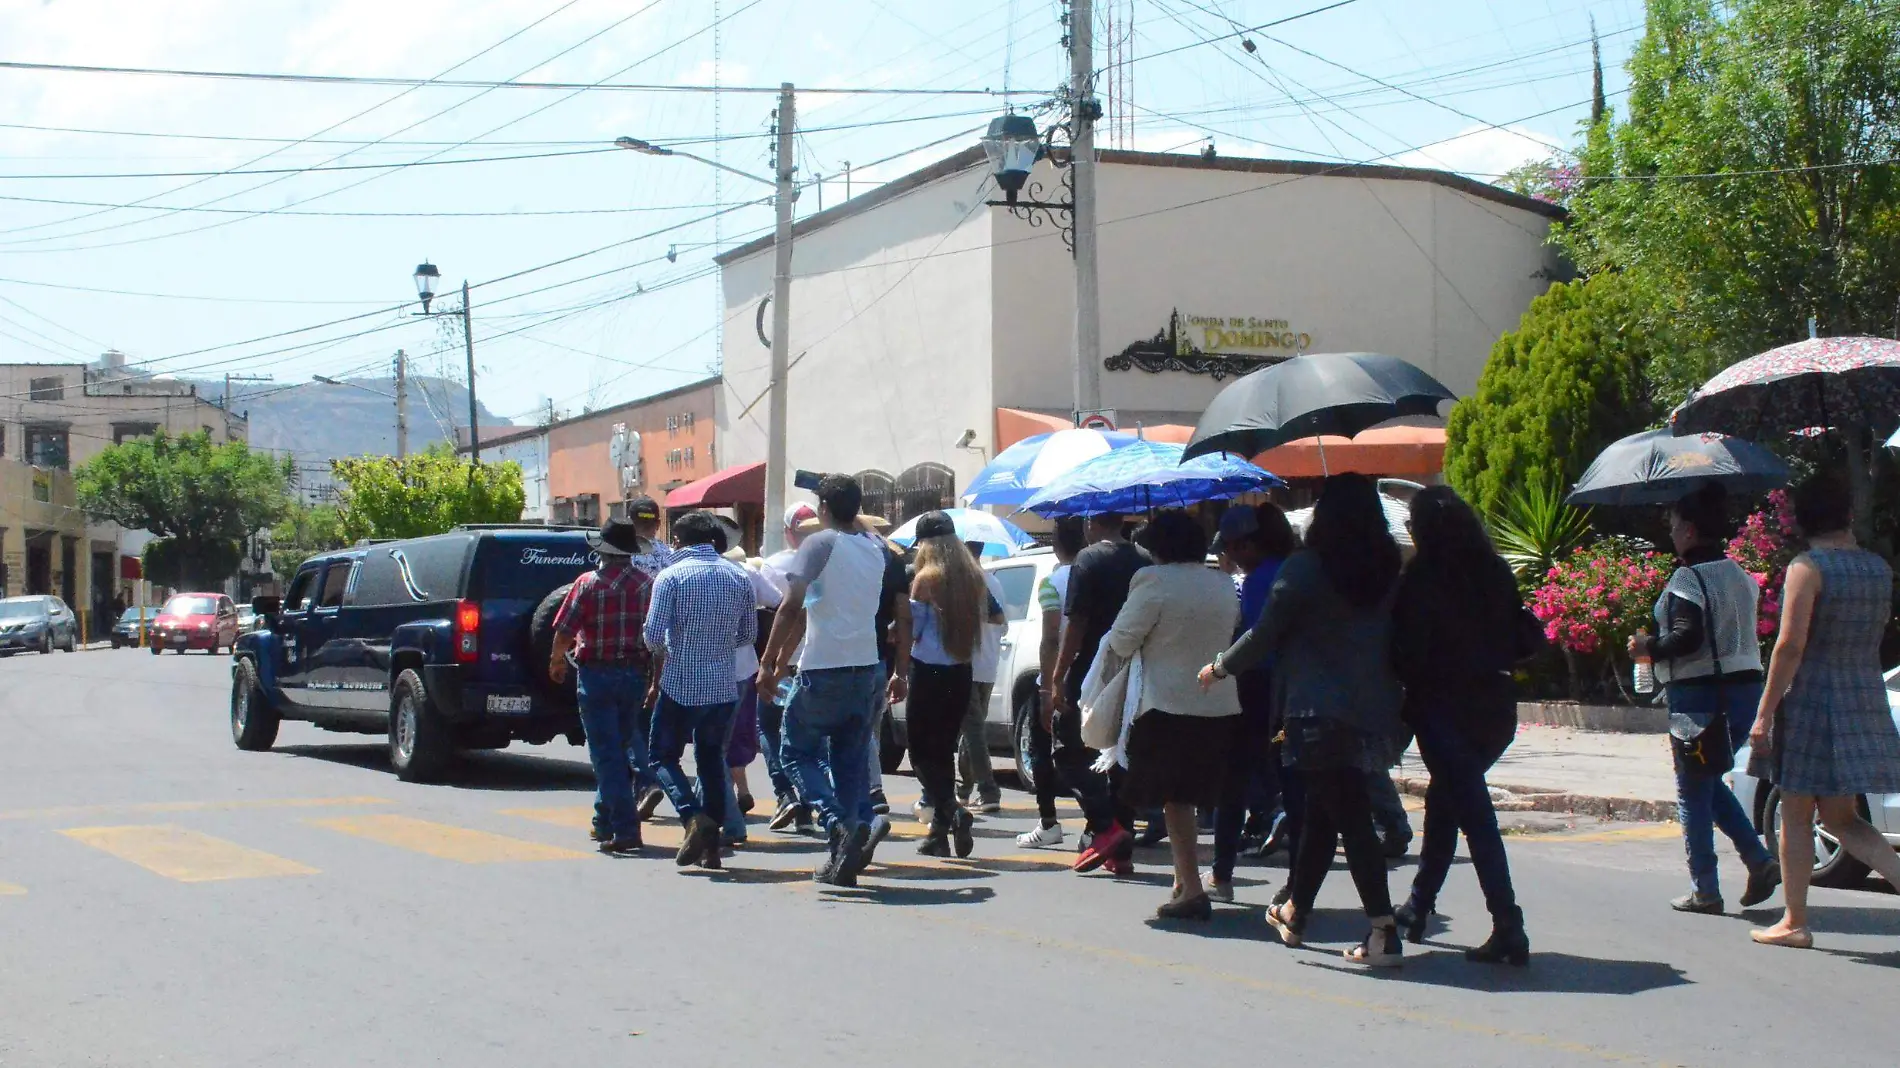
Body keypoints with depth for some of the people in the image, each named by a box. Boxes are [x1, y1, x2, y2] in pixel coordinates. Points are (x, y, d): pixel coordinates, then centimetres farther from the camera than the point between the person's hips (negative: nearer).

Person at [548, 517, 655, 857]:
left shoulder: (588, 584, -9)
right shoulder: (647, 584, 0)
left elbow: (565, 631, -7)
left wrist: (557, 662, 11)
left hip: (596, 674, -4)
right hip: (634, 673, 4)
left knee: (606, 755, -3)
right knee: (618, 749, 18)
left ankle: (625, 831, -11)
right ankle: (605, 822, 28)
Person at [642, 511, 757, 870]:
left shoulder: (671, 576, -9)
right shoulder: (738, 578, 6)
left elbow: (653, 633, -13)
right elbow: (749, 634, 10)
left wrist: (660, 653, 8)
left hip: (681, 685, -4)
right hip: (724, 687, 4)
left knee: (663, 757, 9)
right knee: (712, 760, 15)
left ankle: (695, 817, -14)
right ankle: (710, 845, 12)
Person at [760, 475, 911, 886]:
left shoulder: (819, 544, -8)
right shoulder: (877, 548, 12)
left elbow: (792, 608, -17)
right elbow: (903, 615, 14)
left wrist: (769, 663, -14)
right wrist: (901, 671, 20)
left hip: (823, 670, -6)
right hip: (867, 668, 6)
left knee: (798, 751, 8)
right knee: (851, 761, 13)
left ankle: (839, 826, -15)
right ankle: (845, 859, 9)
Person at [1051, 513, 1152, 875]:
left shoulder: (1088, 560, -10)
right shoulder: (1145, 561, 7)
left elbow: (1076, 623, -15)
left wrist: (1058, 677, -13)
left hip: (1091, 673, -6)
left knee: (1069, 751, 4)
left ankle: (1104, 827, -13)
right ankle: (1122, 850, 12)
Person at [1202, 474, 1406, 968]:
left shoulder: (1305, 568, -10)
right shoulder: (1389, 570, 6)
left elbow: (1266, 634, -5)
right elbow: (1397, 638, 11)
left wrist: (1219, 667, 11)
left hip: (1320, 712, -6)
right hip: (1373, 712, 6)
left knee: (1351, 819, -7)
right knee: (1321, 811, 19)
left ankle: (1384, 932, -13)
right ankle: (1294, 911, 32)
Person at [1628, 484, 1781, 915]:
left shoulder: (1687, 579, -13)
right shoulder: (1740, 575, 12)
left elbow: (1687, 637, -24)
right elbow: (1733, 632, 13)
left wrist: (1649, 647, -6)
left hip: (1699, 697, -8)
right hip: (1745, 687, 8)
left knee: (1693, 792, 2)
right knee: (1710, 782, 22)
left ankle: (1704, 890, 4)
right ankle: (1759, 861, 9)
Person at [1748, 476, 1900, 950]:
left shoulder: (1808, 568, -13)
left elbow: (1790, 644, -18)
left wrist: (1764, 713, -16)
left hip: (1813, 700, -6)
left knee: (1796, 816, 6)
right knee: (1841, 818, 14)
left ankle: (1795, 923, 10)